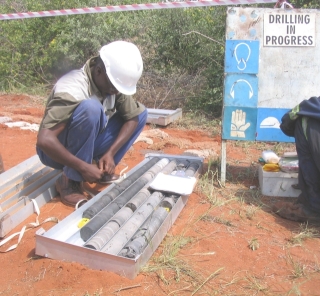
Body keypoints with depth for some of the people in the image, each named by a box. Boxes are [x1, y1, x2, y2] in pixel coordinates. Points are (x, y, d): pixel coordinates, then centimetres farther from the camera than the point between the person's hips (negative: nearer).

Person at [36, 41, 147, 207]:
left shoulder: (115, 81, -11)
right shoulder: (72, 89, -32)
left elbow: (133, 117, -6)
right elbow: (45, 140, -37)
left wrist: (110, 153, -18)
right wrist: (83, 167, -32)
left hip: (86, 146, 7)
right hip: (57, 151, -6)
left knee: (140, 113, -6)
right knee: (91, 108, -36)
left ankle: (102, 170, 2)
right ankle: (70, 180, -19)